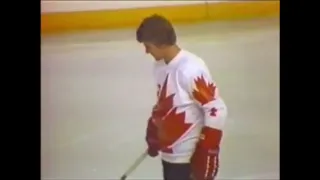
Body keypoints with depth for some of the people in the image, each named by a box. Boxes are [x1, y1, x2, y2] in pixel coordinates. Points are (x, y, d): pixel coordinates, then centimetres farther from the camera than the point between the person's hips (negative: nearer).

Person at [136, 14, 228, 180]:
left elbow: (216, 110, -23)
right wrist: (153, 132, 21)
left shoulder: (191, 69, -26)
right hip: (169, 152, 9)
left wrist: (207, 152, -21)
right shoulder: (161, 66, 2)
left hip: (190, 156, -9)